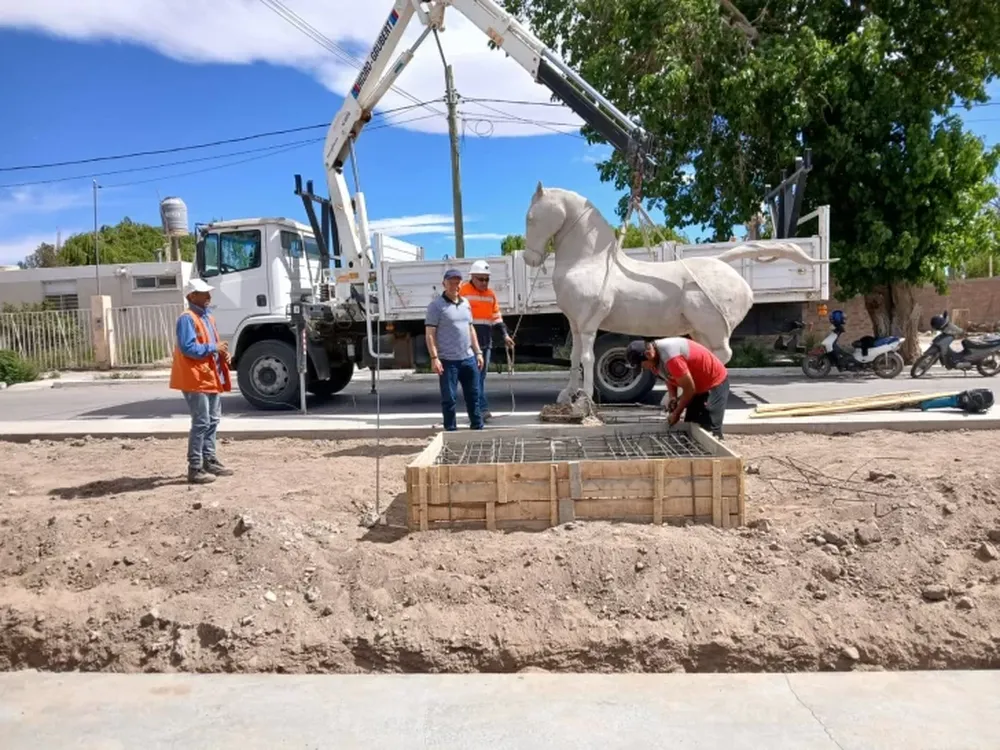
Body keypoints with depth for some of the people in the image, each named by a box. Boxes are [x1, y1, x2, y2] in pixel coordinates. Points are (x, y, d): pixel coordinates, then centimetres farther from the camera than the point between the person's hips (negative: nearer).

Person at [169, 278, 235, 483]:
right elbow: (188, 348, -23)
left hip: (212, 377, 10)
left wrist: (223, 353, 4)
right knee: (201, 422, -9)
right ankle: (195, 468, -4)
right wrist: (214, 348, -18)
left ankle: (210, 460, 26)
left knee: (212, 421, 15)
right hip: (196, 379, -10)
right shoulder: (187, 318, -13)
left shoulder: (208, 317, 17)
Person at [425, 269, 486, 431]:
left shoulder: (465, 303, 14)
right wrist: (434, 358, -18)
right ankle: (450, 430, 10)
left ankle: (477, 427, 23)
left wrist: (478, 352, 15)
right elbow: (430, 334, -10)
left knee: (474, 395, 12)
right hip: (448, 361, -6)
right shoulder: (436, 305, -6)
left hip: (469, 358, 6)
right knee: (449, 398, 1)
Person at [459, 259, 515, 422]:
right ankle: (483, 409, -11)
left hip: (486, 342, 7)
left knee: (481, 376, 9)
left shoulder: (491, 294, 17)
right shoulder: (462, 292, -4)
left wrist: (505, 334, 12)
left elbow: (497, 317, 22)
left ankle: (477, 410, 15)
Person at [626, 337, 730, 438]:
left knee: (709, 432, -14)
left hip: (715, 382, -9)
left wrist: (676, 414, -14)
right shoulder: (657, 357, -6)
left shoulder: (670, 357, -35)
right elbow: (670, 378, 11)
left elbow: (689, 389, -26)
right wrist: (673, 397, -9)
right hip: (699, 385, 9)